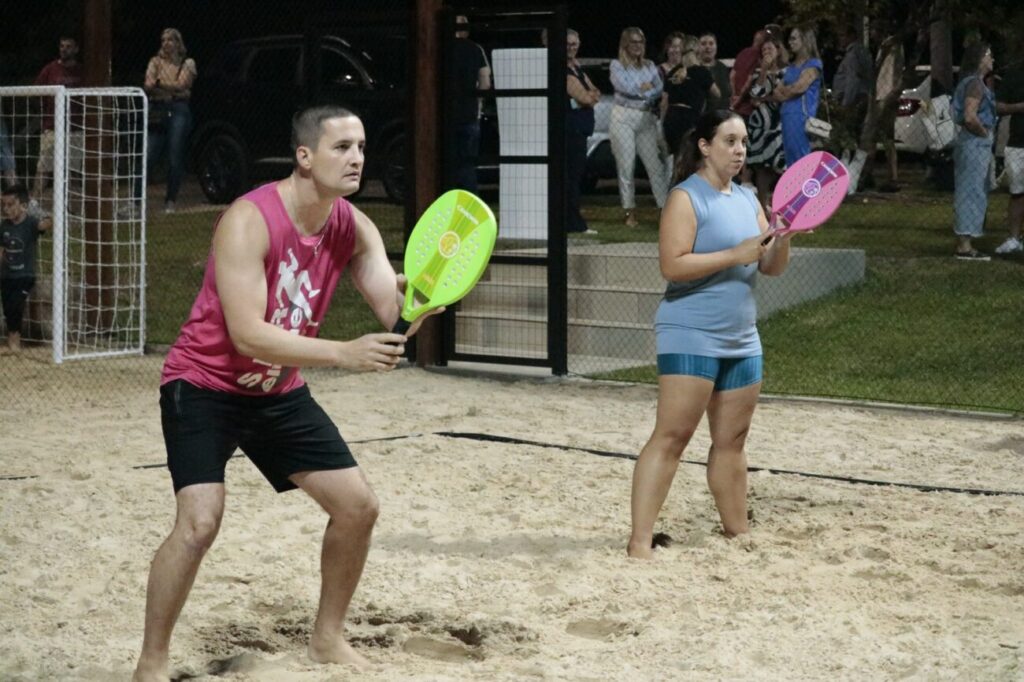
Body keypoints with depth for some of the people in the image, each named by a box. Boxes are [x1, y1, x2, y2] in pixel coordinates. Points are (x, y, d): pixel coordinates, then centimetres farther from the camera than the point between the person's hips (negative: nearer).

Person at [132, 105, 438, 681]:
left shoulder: (353, 228, -5)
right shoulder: (249, 221, -26)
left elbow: (393, 314, -12)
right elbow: (248, 335, -32)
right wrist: (343, 353, -41)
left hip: (281, 392, 7)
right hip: (205, 386, -7)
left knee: (358, 505, 3)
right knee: (201, 521, -23)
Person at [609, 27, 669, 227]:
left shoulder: (650, 66, 15)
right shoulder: (617, 65, 3)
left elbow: (659, 90, 4)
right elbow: (624, 87, -12)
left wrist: (640, 90, -9)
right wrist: (648, 87, -3)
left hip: (647, 118, 3)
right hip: (624, 118, -3)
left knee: (656, 164, -5)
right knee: (626, 166, -3)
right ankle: (630, 212, 3)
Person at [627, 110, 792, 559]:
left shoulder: (747, 199, 14)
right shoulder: (687, 198, -8)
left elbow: (772, 268, 14)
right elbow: (672, 265, -19)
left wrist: (782, 239, -7)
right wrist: (736, 255, -20)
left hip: (741, 340, 7)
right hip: (691, 338, -7)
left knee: (731, 440, 12)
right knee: (671, 437, -11)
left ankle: (737, 532, 21)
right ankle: (640, 542, -12)